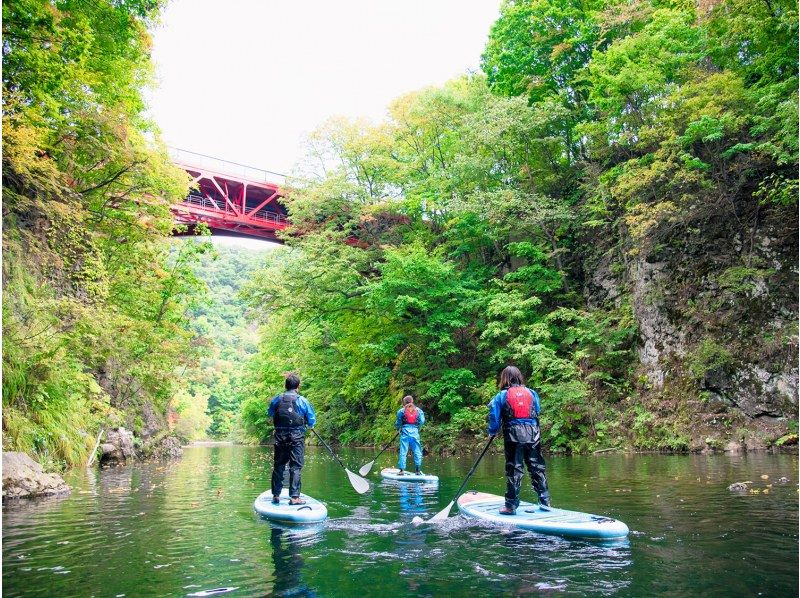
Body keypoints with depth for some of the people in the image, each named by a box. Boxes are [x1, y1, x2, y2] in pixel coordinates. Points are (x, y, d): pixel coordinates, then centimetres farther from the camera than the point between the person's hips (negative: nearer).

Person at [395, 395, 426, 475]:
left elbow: (398, 423, 7)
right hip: (415, 432, 1)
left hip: (405, 432, -1)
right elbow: (422, 421, 5)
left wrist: (397, 428, 27)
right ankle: (418, 470, 5)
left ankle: (402, 470, 1)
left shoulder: (401, 411, 1)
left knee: (403, 451, 2)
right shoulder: (418, 410, 6)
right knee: (417, 451, 5)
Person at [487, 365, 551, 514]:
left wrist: (492, 432, 14)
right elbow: (538, 410, 19)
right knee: (537, 468, 12)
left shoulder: (501, 396, -2)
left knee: (514, 470, 3)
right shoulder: (531, 393, 8)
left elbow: (495, 418, -2)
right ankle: (545, 501, 18)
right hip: (533, 435, 3)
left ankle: (511, 506, 6)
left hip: (513, 436, -3)